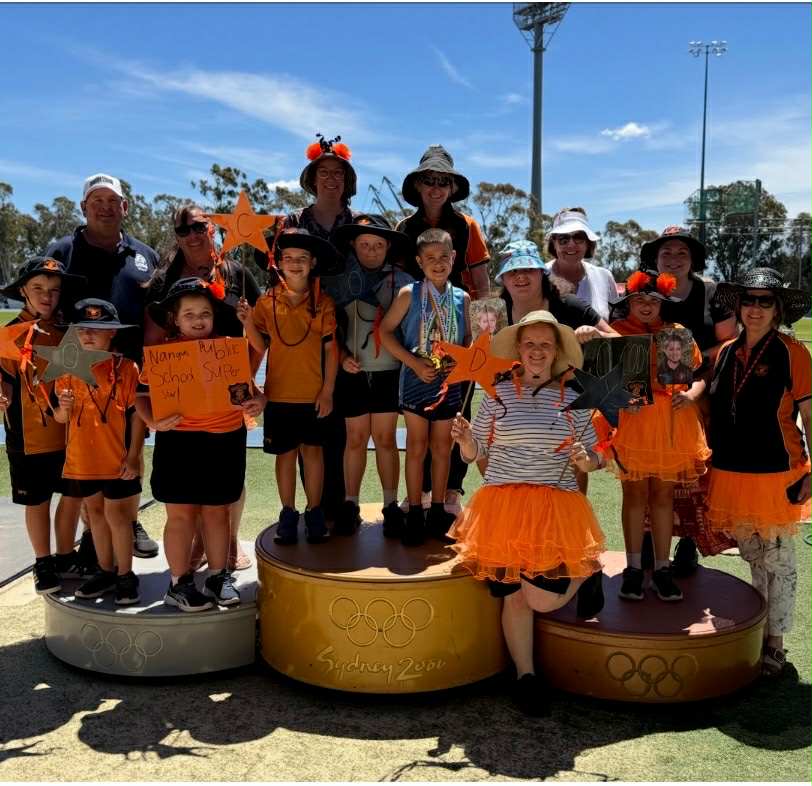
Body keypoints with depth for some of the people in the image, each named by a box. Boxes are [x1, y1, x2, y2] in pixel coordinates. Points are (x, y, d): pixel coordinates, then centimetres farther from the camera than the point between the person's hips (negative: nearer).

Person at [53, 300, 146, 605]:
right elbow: (61, 418, 9)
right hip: (81, 460, 5)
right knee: (96, 513, 16)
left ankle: (125, 575, 16)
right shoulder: (68, 370, 4)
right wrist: (64, 408, -15)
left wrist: (133, 455, -13)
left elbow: (137, 414, -9)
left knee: (117, 514, 2)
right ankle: (106, 571, 30)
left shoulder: (126, 368, -10)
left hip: (117, 459, -5)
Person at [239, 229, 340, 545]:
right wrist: (248, 322, -17)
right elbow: (261, 346, 0)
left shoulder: (323, 303, -2)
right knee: (285, 452, 9)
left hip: (313, 393, -1)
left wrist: (328, 390, -5)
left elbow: (331, 349, -1)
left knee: (312, 449, 8)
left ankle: (314, 512, 20)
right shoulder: (267, 302, 0)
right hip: (279, 393, 1)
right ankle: (288, 514, 20)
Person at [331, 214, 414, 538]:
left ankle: (391, 506, 12)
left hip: (388, 371, -1)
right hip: (353, 372, 1)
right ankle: (350, 505, 16)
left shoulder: (401, 281, 1)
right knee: (356, 438, 6)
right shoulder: (342, 280, 5)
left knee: (385, 438, 3)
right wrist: (343, 356, -7)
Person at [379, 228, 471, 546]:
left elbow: (468, 337, 13)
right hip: (416, 380, -3)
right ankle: (415, 513, 14)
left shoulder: (462, 298, 3)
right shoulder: (410, 294, -5)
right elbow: (386, 331, -5)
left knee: (442, 447, 11)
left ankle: (438, 511, 23)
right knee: (417, 447, 4)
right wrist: (413, 362, -13)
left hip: (449, 381, 3)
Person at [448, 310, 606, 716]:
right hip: (502, 506, 1)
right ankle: (526, 676, 20)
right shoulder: (498, 393, 5)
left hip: (556, 506, 0)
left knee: (541, 599, -10)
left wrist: (586, 460, -11)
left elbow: (595, 459, 12)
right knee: (513, 595, 0)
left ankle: (585, 575, 22)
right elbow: (475, 454, 9)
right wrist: (464, 440, -13)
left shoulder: (573, 399, 7)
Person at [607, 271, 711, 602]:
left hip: (673, 423, 2)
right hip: (632, 420, -2)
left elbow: (698, 375, 12)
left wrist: (691, 394, -7)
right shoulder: (617, 331, 3)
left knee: (664, 495, 9)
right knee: (635, 493, 4)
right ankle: (634, 569, 16)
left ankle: (662, 569, 18)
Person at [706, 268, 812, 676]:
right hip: (731, 472, 5)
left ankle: (774, 643, 21)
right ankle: (758, 629, 35)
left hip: (775, 473, -5)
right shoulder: (726, 352, 5)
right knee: (753, 557, 19)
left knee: (777, 560, 7)